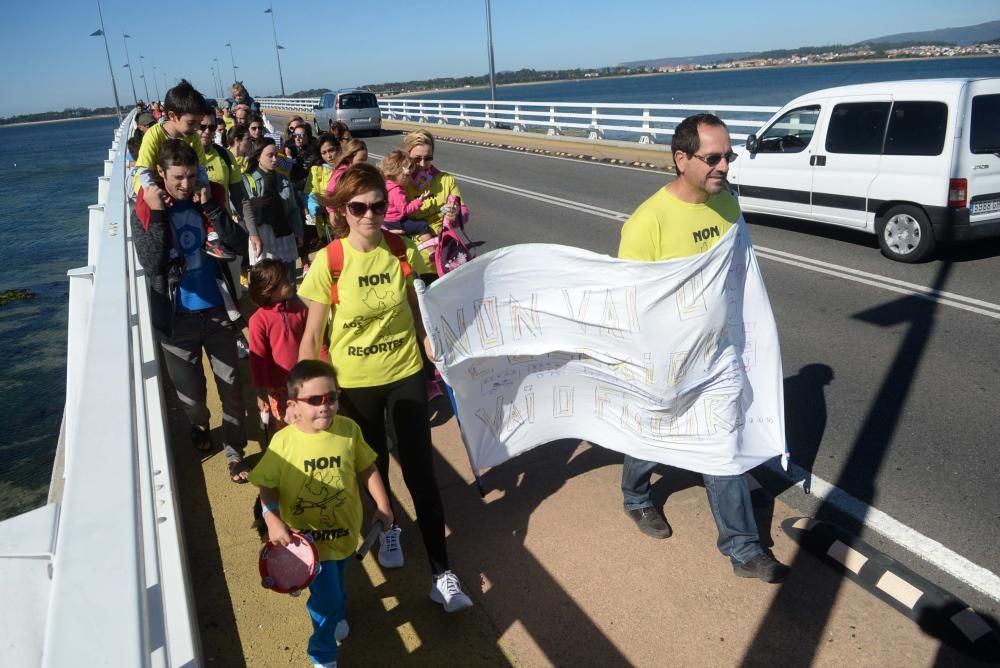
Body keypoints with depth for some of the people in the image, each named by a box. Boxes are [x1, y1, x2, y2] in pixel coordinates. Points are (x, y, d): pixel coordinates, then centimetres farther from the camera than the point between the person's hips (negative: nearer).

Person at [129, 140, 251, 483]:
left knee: (231, 386, 6)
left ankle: (235, 452, 21)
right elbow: (151, 264, -20)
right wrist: (157, 214, -25)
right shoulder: (144, 210, -8)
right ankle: (199, 427, 46)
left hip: (217, 310, 1)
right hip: (177, 316, -1)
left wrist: (211, 206, -21)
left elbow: (239, 243, -12)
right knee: (189, 390, 14)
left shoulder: (208, 199, -2)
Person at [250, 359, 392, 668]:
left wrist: (382, 505, -4)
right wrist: (273, 521, -23)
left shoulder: (349, 430, -16)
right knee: (326, 596, 0)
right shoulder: (283, 442, -22)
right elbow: (267, 487, -11)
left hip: (344, 530, 3)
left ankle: (335, 615, 61)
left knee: (336, 584, 27)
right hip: (308, 538, -3)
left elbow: (367, 469, -3)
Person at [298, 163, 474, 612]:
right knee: (372, 467, 19)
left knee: (420, 473, 1)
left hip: (405, 375, 1)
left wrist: (431, 345, 2)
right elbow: (312, 336, -10)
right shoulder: (328, 262, -16)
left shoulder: (402, 251, -8)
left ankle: (441, 572, 13)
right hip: (354, 384, -1)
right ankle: (387, 528, 49)